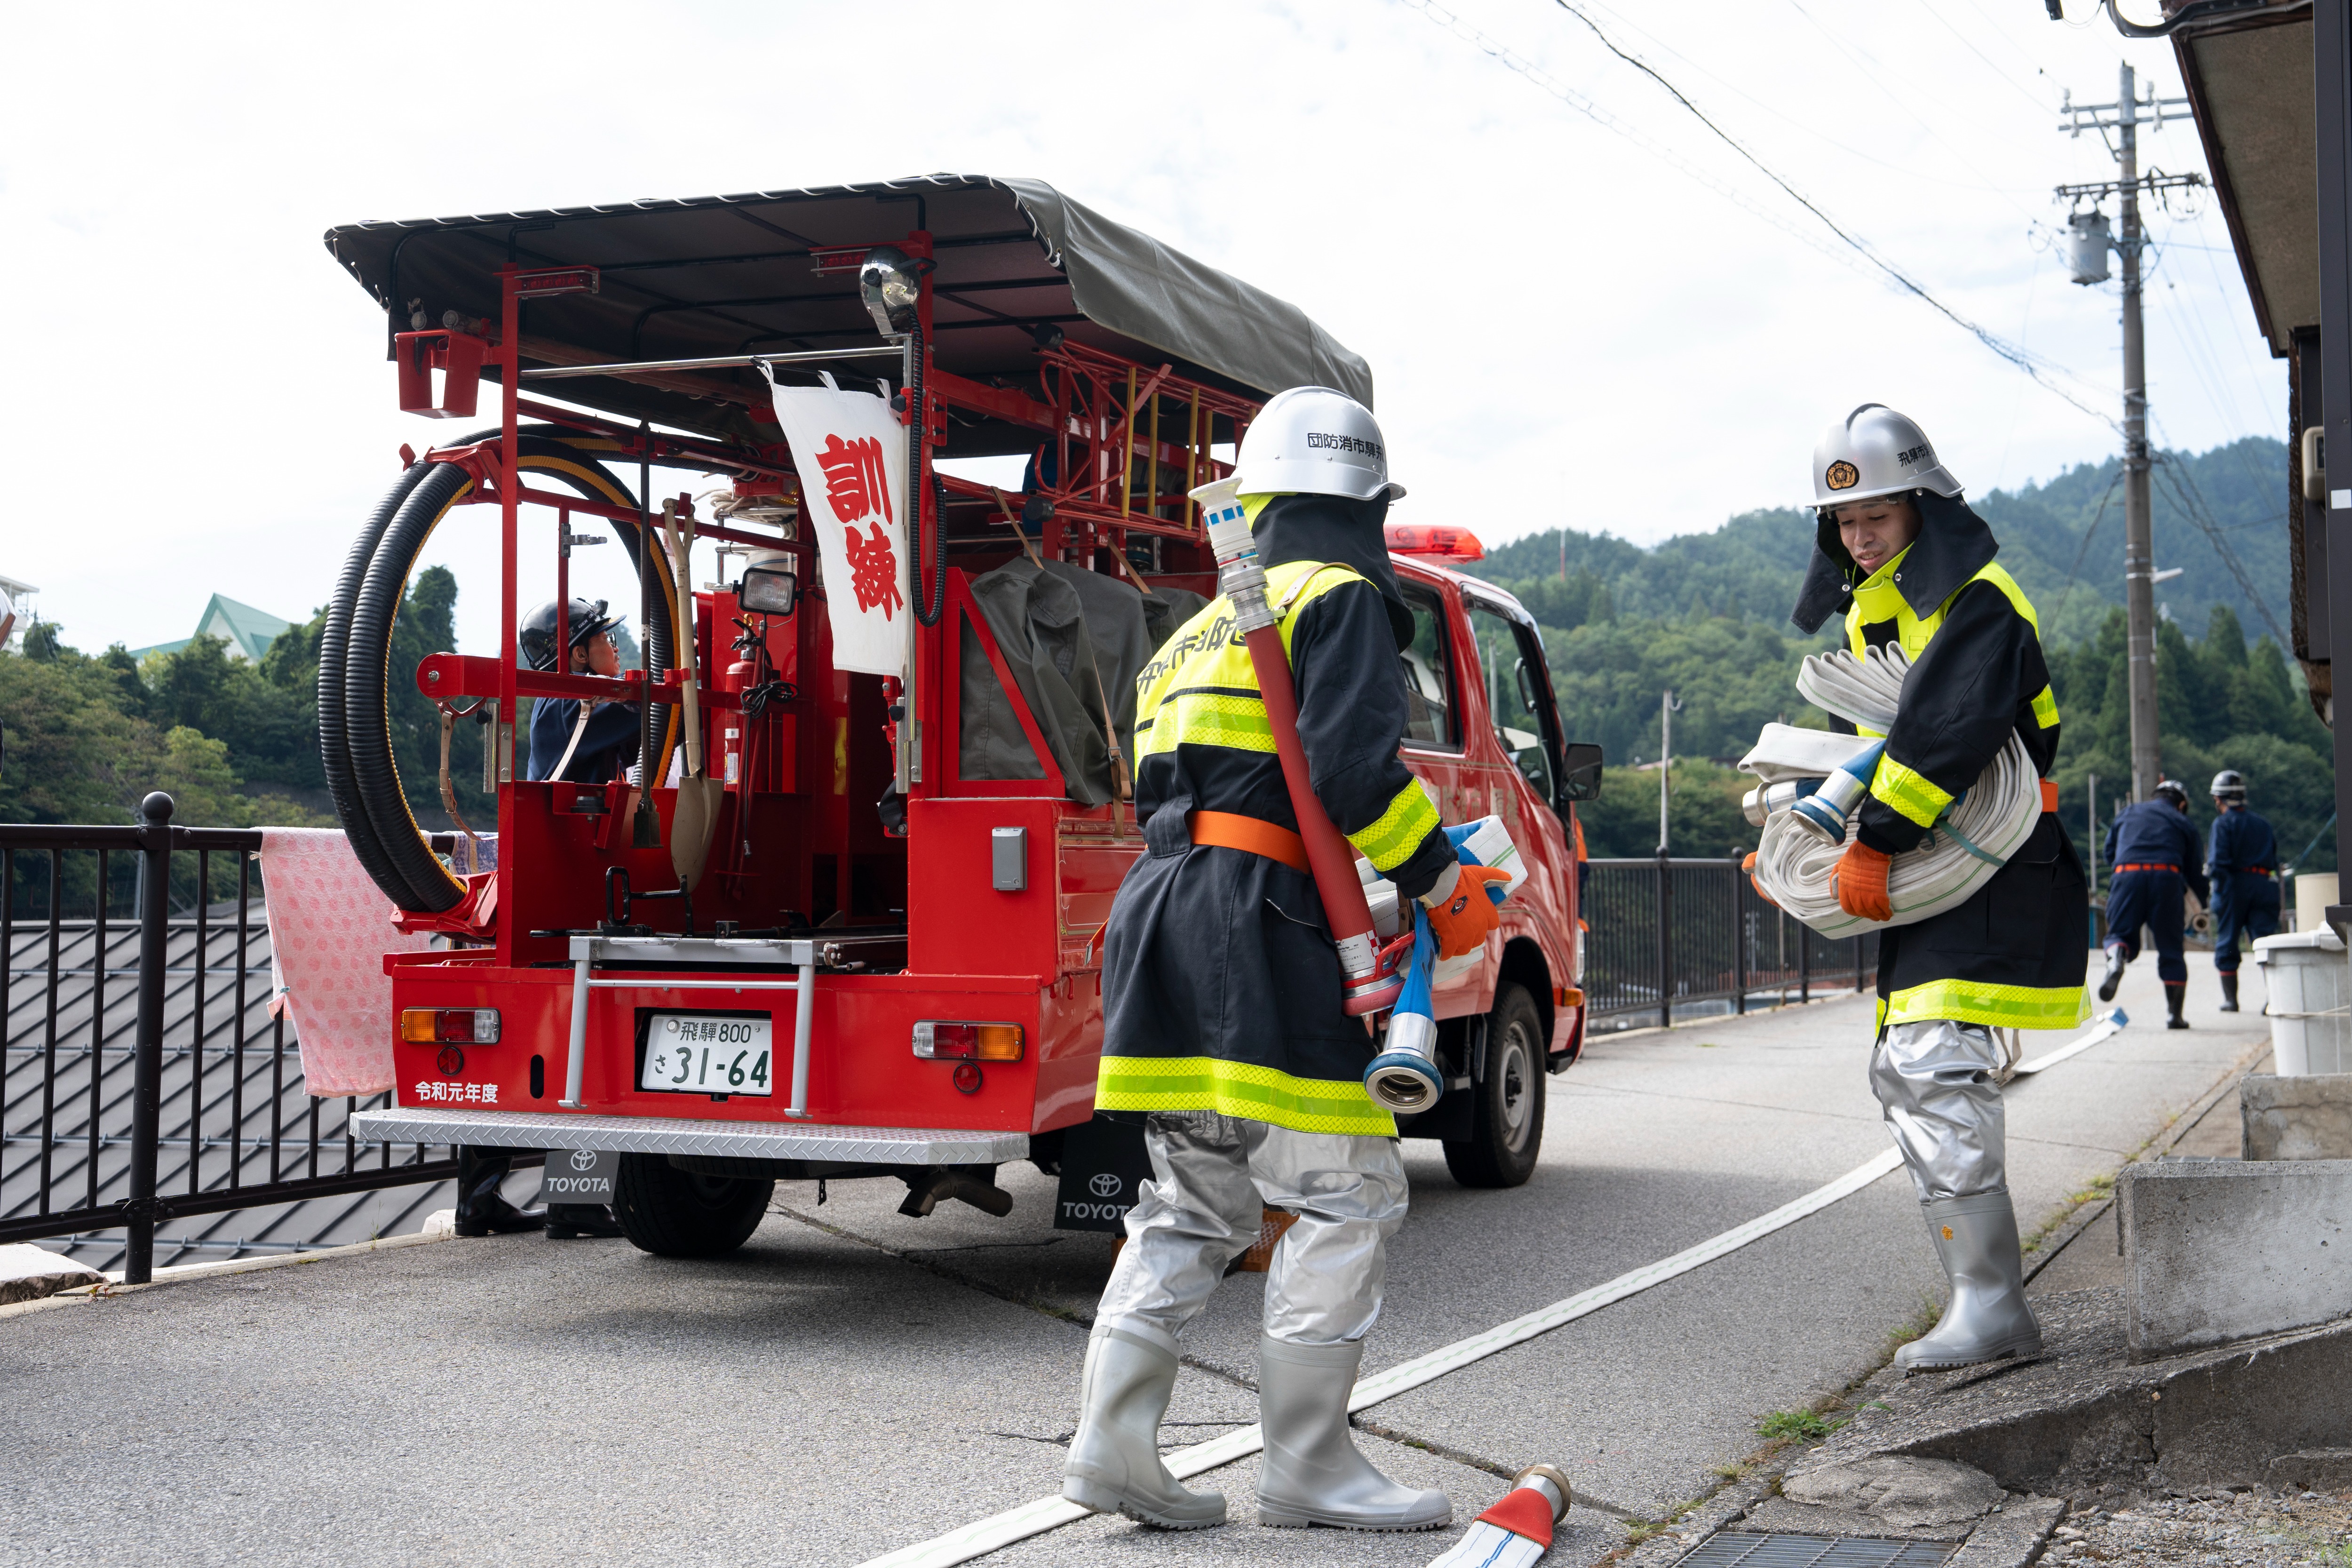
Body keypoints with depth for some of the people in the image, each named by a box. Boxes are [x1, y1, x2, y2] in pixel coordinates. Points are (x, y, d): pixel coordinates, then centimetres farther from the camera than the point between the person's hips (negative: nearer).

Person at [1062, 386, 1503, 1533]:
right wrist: (1441, 881, -8)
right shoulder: (1342, 598, -2)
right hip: (1262, 932, -9)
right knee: (1345, 1198, -2)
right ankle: (1306, 1466, 1)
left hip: (1166, 920, 9)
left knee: (1195, 1207, 14)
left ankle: (1111, 1443, 9)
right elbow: (1351, 763, -17)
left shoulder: (1209, 625, 25)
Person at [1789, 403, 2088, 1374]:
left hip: (1995, 877, -10)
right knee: (1904, 1077, 9)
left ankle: (1990, 1308, -16)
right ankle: (1987, 1303, 15)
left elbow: (1941, 735, -25)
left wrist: (1873, 844, -26)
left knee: (1940, 1072, -20)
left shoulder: (1976, 601, -12)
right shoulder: (1872, 612, 18)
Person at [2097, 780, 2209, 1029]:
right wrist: (2207, 900, 37)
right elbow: (2194, 870, 21)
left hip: (2127, 876, 1)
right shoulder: (2183, 823, 22)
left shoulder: (2127, 813, 27)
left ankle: (2116, 958, -30)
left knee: (2121, 934, 9)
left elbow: (2109, 853, 26)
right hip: (2167, 877, -1)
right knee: (2170, 946, 8)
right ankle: (2175, 1015, 7)